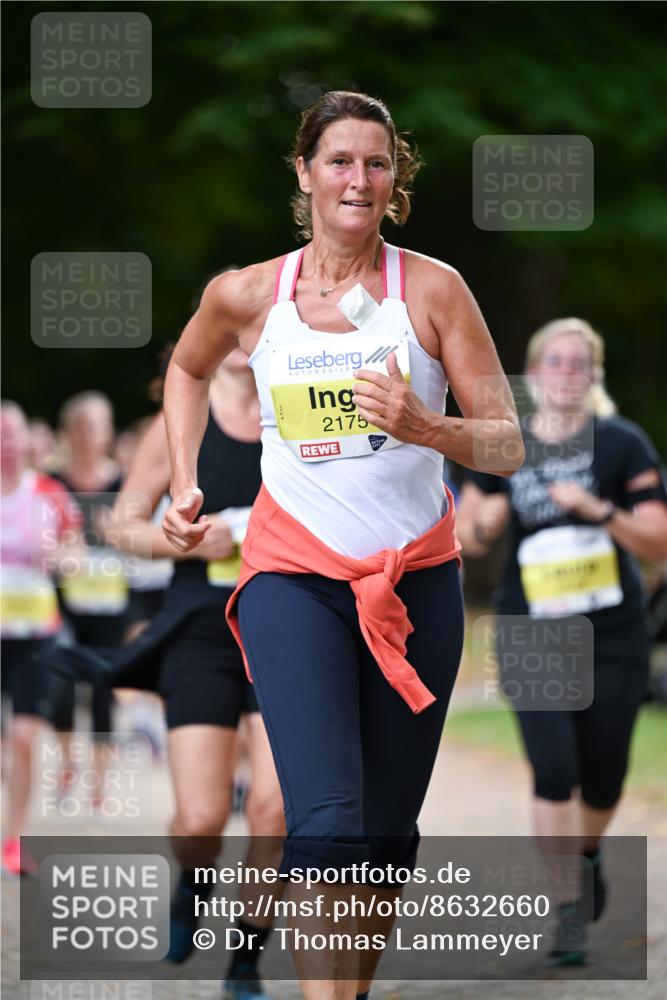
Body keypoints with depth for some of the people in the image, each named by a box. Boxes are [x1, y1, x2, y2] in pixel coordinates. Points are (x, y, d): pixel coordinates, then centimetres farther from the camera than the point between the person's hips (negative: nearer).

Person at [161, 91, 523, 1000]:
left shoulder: (432, 290, -4)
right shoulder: (245, 296, -1)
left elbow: (508, 441, -5)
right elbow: (188, 370, 23)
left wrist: (424, 427, -24)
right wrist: (184, 483, 12)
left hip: (416, 576, 1)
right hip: (293, 573, -1)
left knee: (389, 831, 9)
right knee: (326, 824, -19)